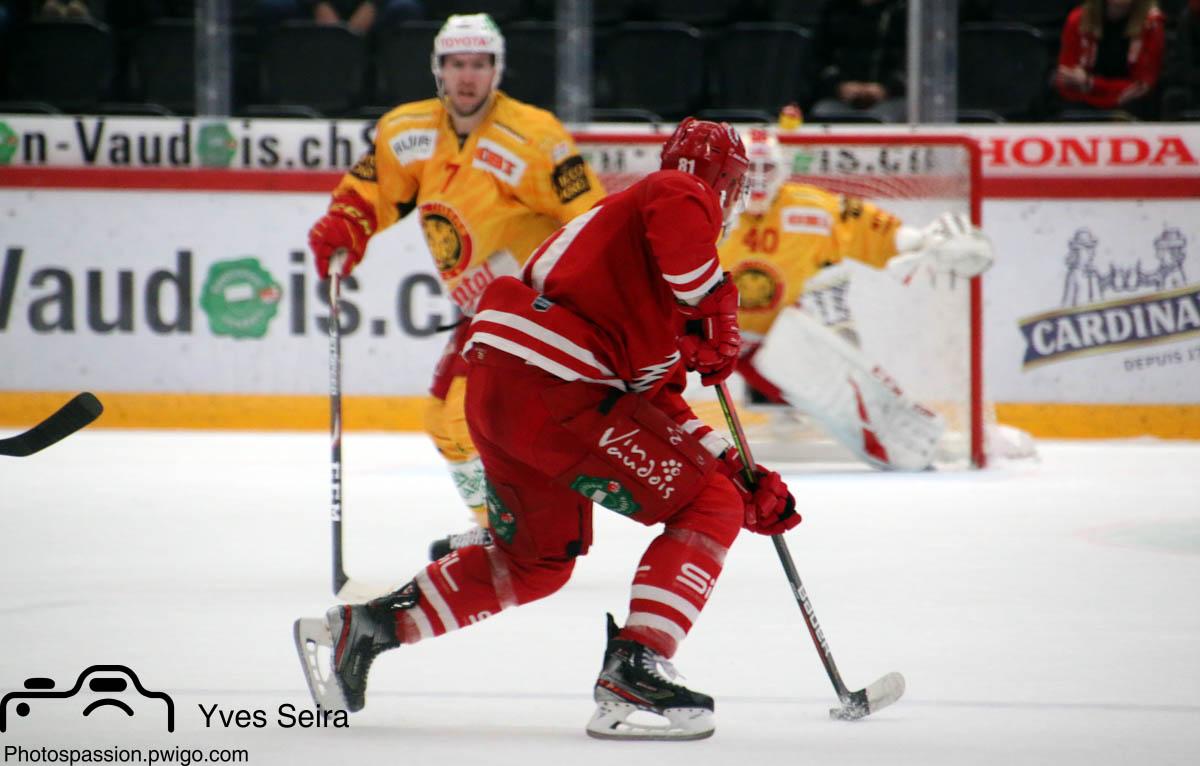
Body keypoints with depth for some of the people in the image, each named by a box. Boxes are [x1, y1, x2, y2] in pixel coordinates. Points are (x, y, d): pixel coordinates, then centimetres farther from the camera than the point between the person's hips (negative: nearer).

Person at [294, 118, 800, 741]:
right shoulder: (687, 195, 4)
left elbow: (660, 404, 29)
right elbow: (677, 212, -26)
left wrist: (740, 475, 24)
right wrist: (714, 305, -12)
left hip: (493, 386, 10)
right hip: (552, 390, -10)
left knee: (538, 559, 28)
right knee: (710, 509, -2)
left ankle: (364, 627, 29)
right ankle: (632, 674, -12)